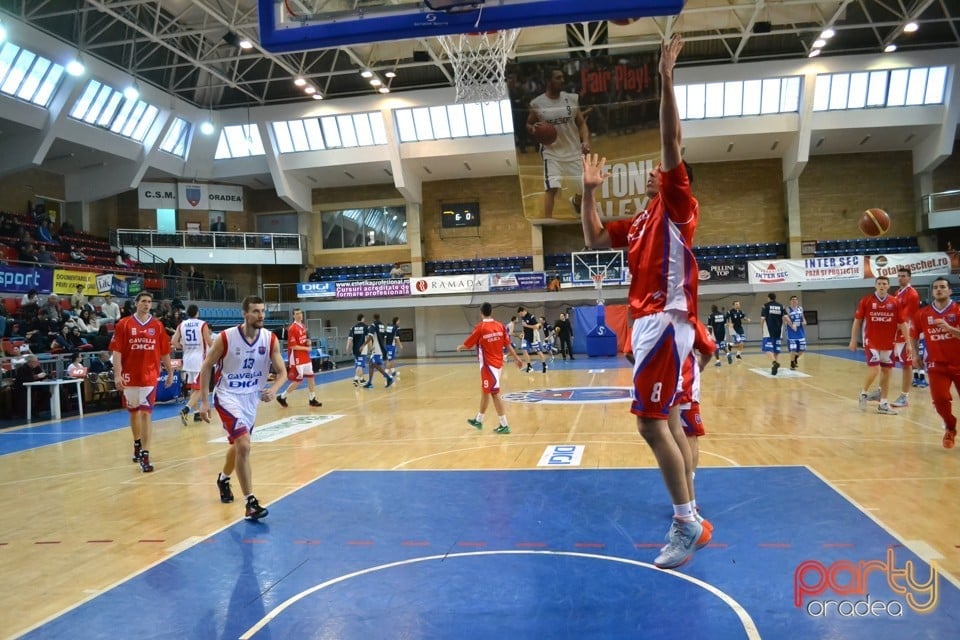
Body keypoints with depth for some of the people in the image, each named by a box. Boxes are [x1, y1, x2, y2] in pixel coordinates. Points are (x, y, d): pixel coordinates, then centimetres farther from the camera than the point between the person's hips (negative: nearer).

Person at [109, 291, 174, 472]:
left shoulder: (157, 325, 3)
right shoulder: (123, 324, 0)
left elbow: (164, 352, 9)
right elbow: (117, 351, -4)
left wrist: (170, 372, 12)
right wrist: (117, 374, -12)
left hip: (150, 375, -1)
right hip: (129, 376, 1)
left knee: (146, 413, -7)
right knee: (133, 411, 16)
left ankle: (145, 454, -9)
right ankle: (137, 444, 37)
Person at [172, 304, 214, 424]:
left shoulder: (181, 325, 5)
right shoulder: (203, 324, -6)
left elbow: (173, 342, -4)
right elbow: (210, 342, -9)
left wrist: (184, 347, 13)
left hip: (187, 359, 5)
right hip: (199, 359, -5)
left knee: (192, 388, 17)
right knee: (199, 389, -2)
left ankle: (196, 413, 22)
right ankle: (185, 409, -22)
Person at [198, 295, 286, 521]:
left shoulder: (270, 339, -11)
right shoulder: (226, 338, -19)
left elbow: (282, 372, -7)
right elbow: (206, 366, -7)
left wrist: (273, 389, -28)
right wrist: (204, 401, -9)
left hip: (252, 398, 5)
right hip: (228, 396, -5)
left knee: (239, 444, 23)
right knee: (244, 445, -20)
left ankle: (223, 479, 53)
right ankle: (250, 502, -13)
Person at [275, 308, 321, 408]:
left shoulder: (303, 326, 10)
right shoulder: (292, 328, -17)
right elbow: (292, 346, -20)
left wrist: (308, 342, 1)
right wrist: (306, 348, -15)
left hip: (305, 357, 9)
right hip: (297, 359, -9)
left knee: (310, 377, 11)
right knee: (298, 381, -5)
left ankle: (312, 399, 20)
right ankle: (282, 397, 11)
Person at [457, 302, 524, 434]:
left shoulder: (480, 327, -14)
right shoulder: (500, 326, 1)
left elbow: (467, 345, -4)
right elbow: (507, 345, 4)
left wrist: (459, 347, 17)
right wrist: (517, 359, 11)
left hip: (488, 365, -7)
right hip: (498, 363, 7)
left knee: (495, 394, -4)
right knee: (485, 391, 20)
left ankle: (504, 426, -3)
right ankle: (478, 420, 34)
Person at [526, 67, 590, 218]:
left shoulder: (572, 99, -1)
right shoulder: (537, 103, -7)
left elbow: (581, 123, 5)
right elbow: (529, 125, 7)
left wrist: (586, 141, -11)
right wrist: (533, 129, -18)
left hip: (574, 151, 3)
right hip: (551, 152, -3)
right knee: (552, 188, -16)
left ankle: (575, 202, 44)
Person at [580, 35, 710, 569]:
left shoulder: (678, 206, -2)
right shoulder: (641, 222, 20)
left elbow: (673, 144, -13)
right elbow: (594, 240, 20)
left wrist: (666, 79, -17)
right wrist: (590, 191, 15)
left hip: (666, 322, -9)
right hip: (649, 323, 9)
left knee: (651, 422, -13)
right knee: (669, 421, 11)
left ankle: (688, 523, -4)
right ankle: (690, 518, 20)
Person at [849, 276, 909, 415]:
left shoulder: (895, 303, 1)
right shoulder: (866, 301, -3)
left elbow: (902, 323, 3)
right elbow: (857, 321, 3)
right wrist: (853, 340, 2)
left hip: (888, 344, 3)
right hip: (871, 342, -3)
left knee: (886, 372, 6)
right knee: (874, 370, -12)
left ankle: (883, 404, 15)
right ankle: (864, 393, 15)